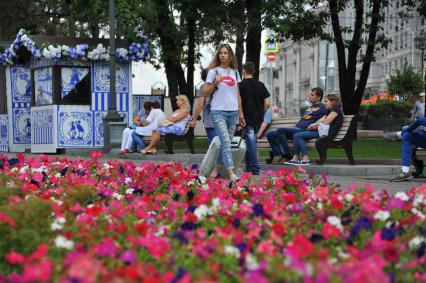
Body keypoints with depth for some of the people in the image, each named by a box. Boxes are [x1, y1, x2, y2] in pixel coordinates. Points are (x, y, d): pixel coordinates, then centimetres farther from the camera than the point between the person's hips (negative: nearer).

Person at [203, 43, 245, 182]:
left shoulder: (235, 72, 13)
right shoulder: (213, 71, 1)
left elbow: (238, 95, 16)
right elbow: (206, 92, 0)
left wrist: (241, 114, 14)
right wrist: (215, 83, -17)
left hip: (233, 112, 5)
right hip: (218, 112, -5)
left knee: (225, 142, 6)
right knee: (225, 142, -14)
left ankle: (216, 168, 18)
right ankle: (231, 172, -20)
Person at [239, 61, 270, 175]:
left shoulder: (241, 85, -8)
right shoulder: (260, 85, 5)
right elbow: (267, 103, 2)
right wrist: (261, 114, 14)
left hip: (247, 118, -5)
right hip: (258, 119, 5)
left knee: (251, 142, -4)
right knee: (251, 141, 16)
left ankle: (255, 168, -9)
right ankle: (248, 166, 21)